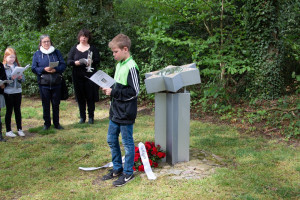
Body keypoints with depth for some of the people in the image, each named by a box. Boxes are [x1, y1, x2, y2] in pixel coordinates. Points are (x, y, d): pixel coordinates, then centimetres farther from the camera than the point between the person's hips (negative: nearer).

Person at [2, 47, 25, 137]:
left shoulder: (17, 66, 8)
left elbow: (23, 79, 8)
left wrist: (20, 77, -13)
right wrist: (11, 78, -23)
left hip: (18, 91, 4)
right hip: (8, 92, -4)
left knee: (18, 110, 10)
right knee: (9, 111, 4)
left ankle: (19, 129, 19)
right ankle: (8, 131, 14)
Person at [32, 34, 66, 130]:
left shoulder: (56, 52, 9)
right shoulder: (37, 54, 6)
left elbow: (63, 65, 2)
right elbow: (34, 68, 0)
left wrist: (55, 69, -16)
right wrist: (44, 69, -16)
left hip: (56, 83, 1)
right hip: (43, 83, -1)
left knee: (56, 104, 7)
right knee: (45, 104, 5)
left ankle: (56, 123, 18)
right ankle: (47, 123, 18)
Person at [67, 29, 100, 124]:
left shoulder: (92, 48, 6)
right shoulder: (74, 48, 9)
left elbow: (98, 60, 0)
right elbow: (69, 61, 3)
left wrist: (91, 61, -20)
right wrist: (78, 62, -17)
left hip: (90, 76, -1)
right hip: (78, 76, 2)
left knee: (90, 97, 0)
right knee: (80, 97, 5)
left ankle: (91, 117, 12)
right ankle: (82, 117, 16)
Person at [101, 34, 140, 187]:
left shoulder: (131, 67, -18)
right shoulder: (119, 65, 9)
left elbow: (134, 91, -20)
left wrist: (113, 92, -18)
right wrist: (109, 89, 1)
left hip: (126, 113, -9)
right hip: (115, 111, 9)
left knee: (127, 142, 3)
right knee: (111, 139, 17)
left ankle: (128, 173, 17)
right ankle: (117, 168, 32)